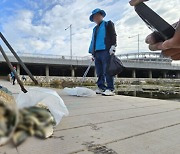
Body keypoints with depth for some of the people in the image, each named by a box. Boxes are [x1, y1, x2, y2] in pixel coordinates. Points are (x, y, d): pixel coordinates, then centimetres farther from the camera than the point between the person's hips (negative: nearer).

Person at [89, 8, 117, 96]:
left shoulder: (108, 24, 12)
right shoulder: (95, 29, 29)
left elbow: (113, 35, -1)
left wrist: (112, 46, -14)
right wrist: (92, 53, 15)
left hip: (106, 51, -6)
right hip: (97, 52, 7)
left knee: (107, 71, -12)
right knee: (99, 72, 4)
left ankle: (110, 89, -10)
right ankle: (101, 88, 9)